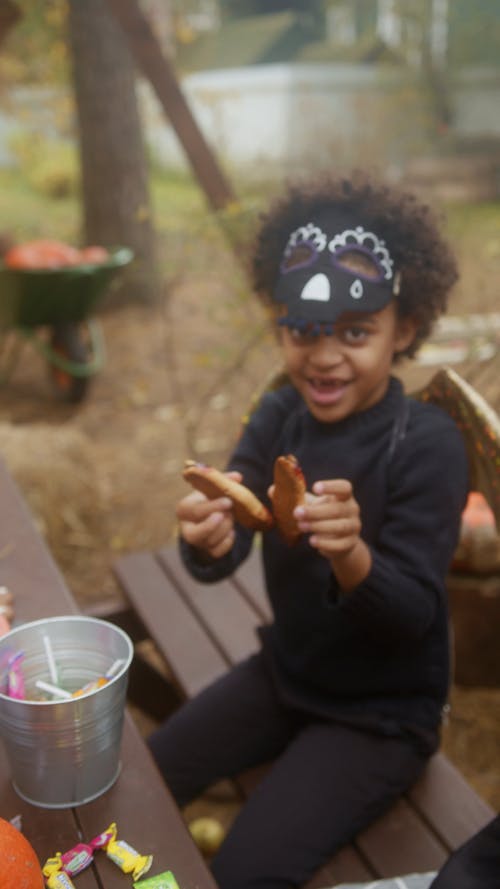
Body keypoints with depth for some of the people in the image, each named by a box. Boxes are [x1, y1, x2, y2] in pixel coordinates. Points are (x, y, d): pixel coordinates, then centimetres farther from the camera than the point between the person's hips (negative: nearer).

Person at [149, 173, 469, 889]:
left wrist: (352, 557, -47)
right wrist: (207, 540, -42)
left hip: (385, 714, -4)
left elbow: (414, 617, -25)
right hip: (284, 673, 5)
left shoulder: (428, 444, -23)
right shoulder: (278, 416, -9)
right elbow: (218, 558, -17)